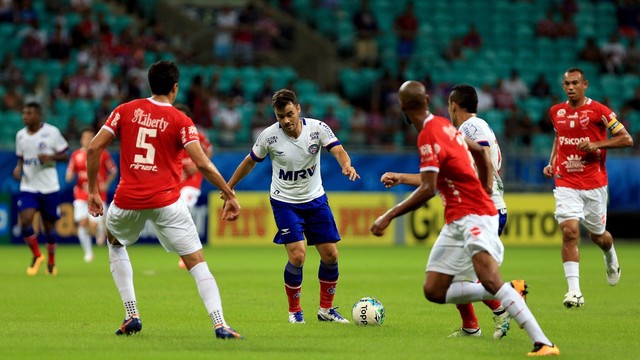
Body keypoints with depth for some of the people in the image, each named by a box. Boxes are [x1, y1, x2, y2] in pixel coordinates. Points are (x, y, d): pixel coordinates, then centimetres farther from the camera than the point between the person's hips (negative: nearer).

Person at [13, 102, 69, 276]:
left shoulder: (52, 132, -6)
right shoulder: (20, 135, 5)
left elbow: (65, 156, -1)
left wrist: (50, 157, -20)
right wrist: (18, 168, -4)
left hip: (49, 187, -2)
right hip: (28, 187, 2)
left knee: (49, 225, 6)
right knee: (25, 220, -17)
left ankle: (51, 262, 26)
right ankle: (37, 256, 4)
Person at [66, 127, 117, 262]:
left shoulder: (103, 154, -2)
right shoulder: (76, 155, 3)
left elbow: (113, 171, 8)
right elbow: (69, 174, 8)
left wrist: (106, 184, -5)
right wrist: (69, 176, -15)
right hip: (81, 195, 2)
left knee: (93, 225, -12)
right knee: (82, 223, -9)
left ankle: (101, 229, 28)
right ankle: (88, 252, 7)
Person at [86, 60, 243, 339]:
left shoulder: (125, 111, 6)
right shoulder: (180, 121, -2)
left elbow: (93, 149, 2)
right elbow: (203, 164, -11)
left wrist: (93, 191, 10)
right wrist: (230, 196, -2)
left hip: (127, 200, 2)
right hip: (166, 201, -2)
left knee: (115, 242, 31)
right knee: (196, 261, 2)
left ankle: (132, 316, 22)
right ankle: (219, 324, -13)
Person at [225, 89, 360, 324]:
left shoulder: (317, 128, -13)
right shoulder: (269, 136, -14)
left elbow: (337, 150, -26)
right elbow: (250, 161, 2)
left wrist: (346, 165, -49)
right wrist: (229, 187, 11)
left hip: (315, 199, 3)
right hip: (285, 202, -2)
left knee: (330, 254, 0)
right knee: (297, 256, -15)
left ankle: (326, 309, 19)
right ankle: (294, 311, 5)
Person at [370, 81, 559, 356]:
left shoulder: (428, 136, -15)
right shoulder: (443, 124, 12)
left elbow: (427, 190, -22)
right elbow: (479, 152, 26)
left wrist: (389, 216, -18)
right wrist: (485, 192, 28)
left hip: (475, 216, -10)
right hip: (456, 221, 10)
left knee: (488, 279, -27)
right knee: (433, 291, 4)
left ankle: (543, 343, -31)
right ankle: (510, 291, 7)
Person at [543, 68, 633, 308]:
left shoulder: (598, 111, -7)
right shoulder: (556, 112, 6)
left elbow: (627, 139, -7)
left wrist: (597, 144, -19)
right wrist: (551, 163, 12)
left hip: (594, 184, -2)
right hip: (566, 183, 2)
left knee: (597, 235, 12)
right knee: (569, 231, -16)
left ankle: (611, 259, 50)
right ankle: (574, 290, -19)